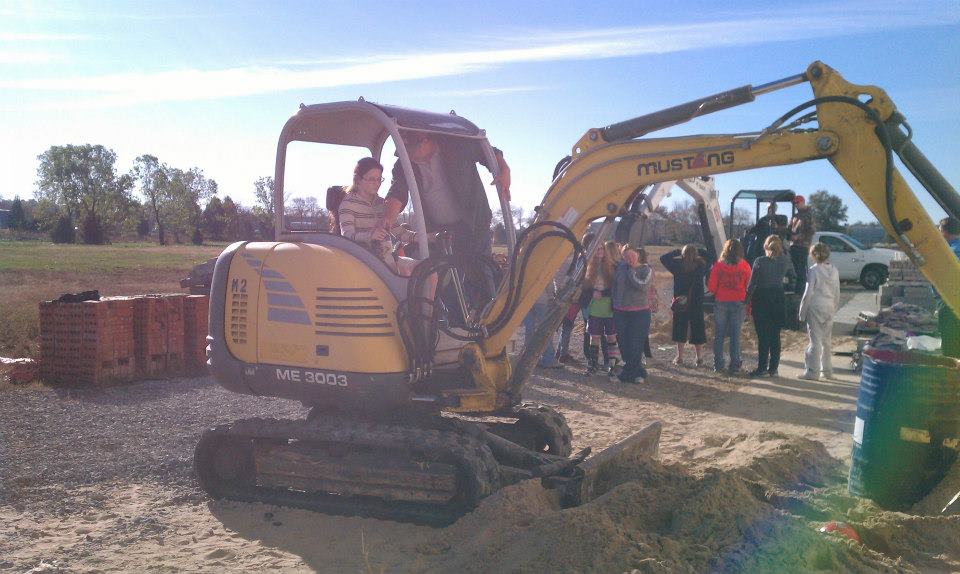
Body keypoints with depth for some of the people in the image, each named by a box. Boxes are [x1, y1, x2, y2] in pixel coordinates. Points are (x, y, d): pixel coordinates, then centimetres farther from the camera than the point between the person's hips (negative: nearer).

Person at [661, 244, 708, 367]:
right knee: (697, 331, 10)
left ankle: (679, 358, 8)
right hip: (697, 304, 1)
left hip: (680, 303, -1)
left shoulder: (678, 265, -10)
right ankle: (699, 359, 14)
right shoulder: (701, 266, -6)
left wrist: (677, 252, 3)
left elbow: (663, 258, -1)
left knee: (680, 331, 8)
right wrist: (698, 251, 7)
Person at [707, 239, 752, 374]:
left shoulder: (718, 265, -6)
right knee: (735, 335, 7)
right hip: (738, 303, 0)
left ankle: (718, 365, 12)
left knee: (719, 335, 9)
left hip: (721, 302, 0)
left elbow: (711, 286, -5)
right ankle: (734, 366, 8)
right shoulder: (744, 266, -5)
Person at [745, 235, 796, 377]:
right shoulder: (785, 261, -2)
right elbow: (793, 278, 11)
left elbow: (752, 283, -10)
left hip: (761, 299, -3)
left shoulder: (759, 261, -11)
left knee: (763, 336, 2)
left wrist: (747, 300, -3)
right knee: (775, 336, 9)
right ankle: (773, 368, 12)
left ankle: (762, 367, 3)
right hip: (778, 299, 3)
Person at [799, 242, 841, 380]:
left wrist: (802, 312, -4)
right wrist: (834, 309, 19)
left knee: (815, 340, -2)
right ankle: (827, 370, 20)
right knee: (826, 340, 14)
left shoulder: (814, 270, -12)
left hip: (815, 308, -5)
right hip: (829, 309, 5)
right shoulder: (834, 270, 5)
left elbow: (808, 293, -11)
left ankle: (812, 372, 0)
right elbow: (837, 293, 9)